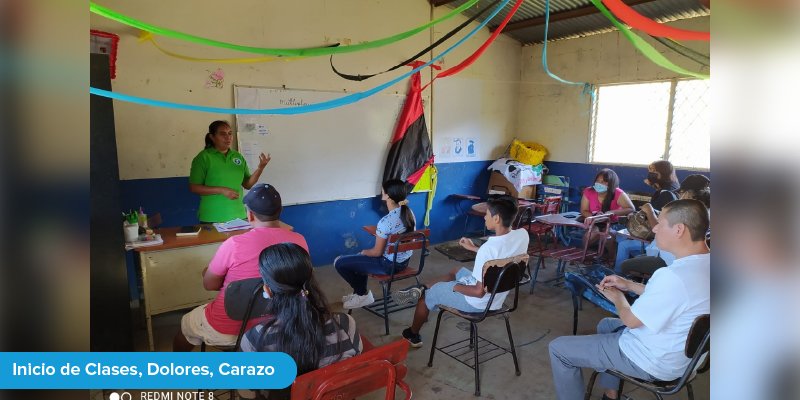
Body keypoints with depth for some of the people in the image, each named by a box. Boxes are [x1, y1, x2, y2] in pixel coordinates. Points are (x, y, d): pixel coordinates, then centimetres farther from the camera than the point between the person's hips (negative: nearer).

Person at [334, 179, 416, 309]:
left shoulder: (385, 221, -30)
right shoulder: (409, 212, -5)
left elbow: (377, 252, -19)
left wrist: (364, 252, 3)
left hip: (389, 264, -9)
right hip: (404, 260, 9)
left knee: (339, 262, 1)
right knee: (359, 259, 31)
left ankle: (363, 295, 17)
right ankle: (359, 293, 37)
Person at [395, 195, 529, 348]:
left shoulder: (488, 248, -34)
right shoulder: (523, 235, -11)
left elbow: (479, 292, -28)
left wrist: (455, 287, -11)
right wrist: (474, 248, 14)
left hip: (478, 303, -7)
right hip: (498, 298, 8)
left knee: (428, 294, 16)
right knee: (456, 272, 29)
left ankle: (413, 334, 39)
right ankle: (421, 291, 42)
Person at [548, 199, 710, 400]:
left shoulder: (673, 276, -35)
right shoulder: (706, 263, -5)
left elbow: (631, 320, -21)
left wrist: (618, 298, -2)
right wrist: (629, 285, 8)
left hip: (653, 362, -9)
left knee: (558, 348, -3)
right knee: (606, 324, 34)